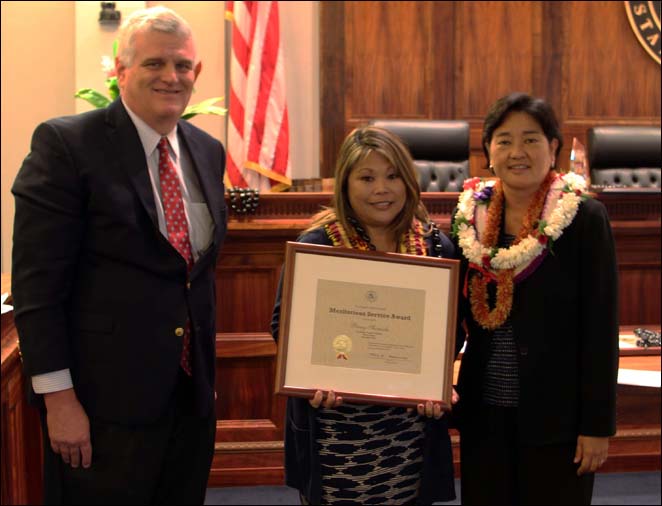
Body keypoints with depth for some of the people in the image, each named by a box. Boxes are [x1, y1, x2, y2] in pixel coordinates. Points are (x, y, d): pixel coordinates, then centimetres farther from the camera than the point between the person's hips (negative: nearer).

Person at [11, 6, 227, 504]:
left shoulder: (208, 152, 9)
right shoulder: (65, 143, -10)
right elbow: (37, 282, -13)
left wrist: (207, 369, 16)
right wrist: (58, 398, -16)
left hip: (192, 395, 6)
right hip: (106, 404, -6)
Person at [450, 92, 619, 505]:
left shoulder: (585, 218, -8)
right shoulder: (470, 215, 4)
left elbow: (602, 329, -9)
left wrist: (598, 424, -11)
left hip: (556, 415, -4)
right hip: (483, 412, 4)